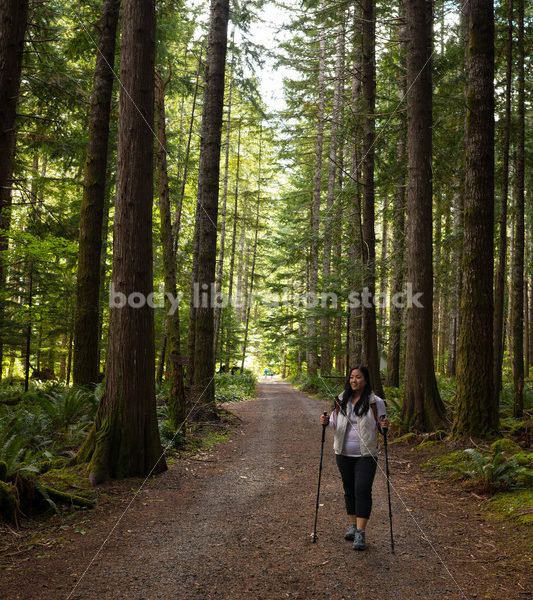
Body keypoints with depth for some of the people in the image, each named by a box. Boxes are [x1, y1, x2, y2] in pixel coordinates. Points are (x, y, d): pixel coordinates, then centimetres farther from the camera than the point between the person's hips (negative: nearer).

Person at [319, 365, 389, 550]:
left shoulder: (375, 402, -5)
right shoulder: (341, 400, 4)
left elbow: (381, 427, 2)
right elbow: (334, 421, 14)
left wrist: (385, 425, -21)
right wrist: (326, 421, -8)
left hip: (366, 455, -4)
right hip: (343, 453, 4)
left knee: (362, 490, -12)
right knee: (349, 489, 14)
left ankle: (361, 533, -8)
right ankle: (353, 525, 29)